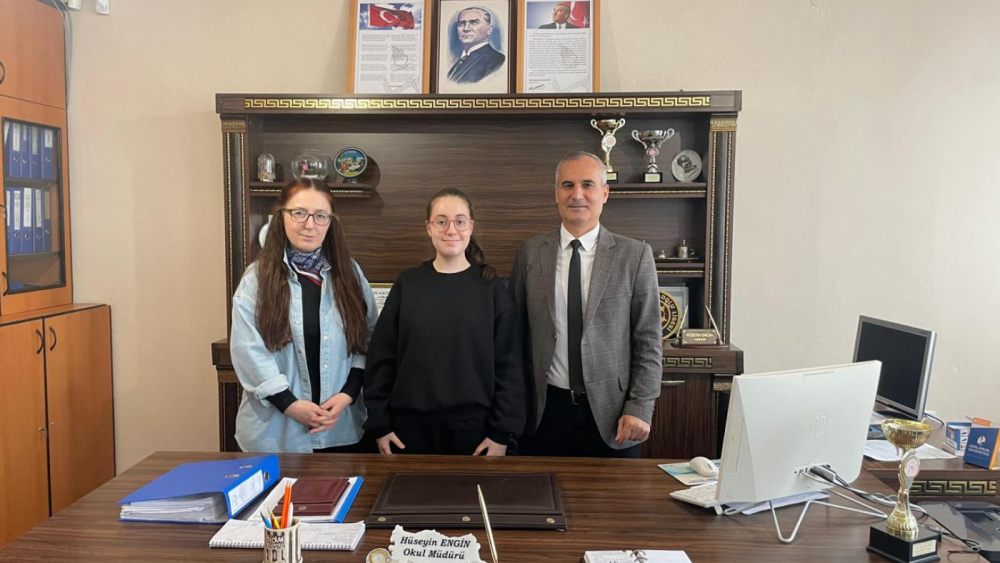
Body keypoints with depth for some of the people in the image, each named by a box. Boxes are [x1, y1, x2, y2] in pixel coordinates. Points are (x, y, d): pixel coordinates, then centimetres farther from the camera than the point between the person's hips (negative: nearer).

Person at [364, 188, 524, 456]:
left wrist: (502, 432, -6)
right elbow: (382, 357, 3)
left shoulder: (491, 287, -2)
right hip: (411, 425, 1)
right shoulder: (406, 284, 1)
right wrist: (380, 423, 0)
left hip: (474, 425, -1)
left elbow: (508, 363, -3)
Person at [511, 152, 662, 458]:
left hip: (611, 415, -1)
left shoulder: (635, 255, -2)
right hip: (545, 410, 1)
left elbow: (648, 341, -1)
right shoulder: (529, 253, 2)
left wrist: (640, 409, -7)